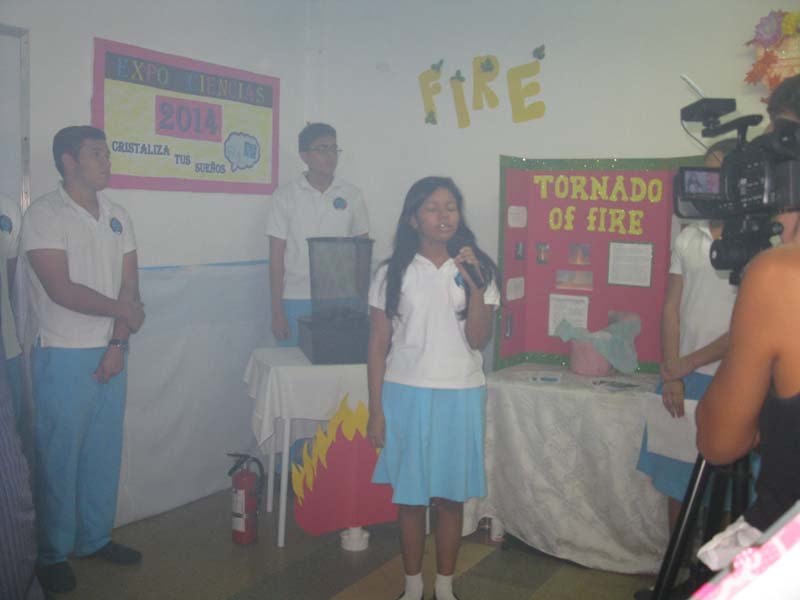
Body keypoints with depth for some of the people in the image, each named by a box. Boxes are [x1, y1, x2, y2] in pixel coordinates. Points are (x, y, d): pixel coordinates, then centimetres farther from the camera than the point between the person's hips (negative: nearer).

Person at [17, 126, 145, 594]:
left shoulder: (118, 216, 8)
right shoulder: (44, 215, -10)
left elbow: (130, 287, 5)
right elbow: (62, 290, -17)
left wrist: (117, 344, -5)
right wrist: (122, 311, -8)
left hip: (109, 352, 6)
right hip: (64, 356, -5)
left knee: (105, 450, 12)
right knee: (59, 455, 4)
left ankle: (95, 538, 28)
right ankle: (54, 553, 19)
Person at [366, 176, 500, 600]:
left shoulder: (476, 269, 2)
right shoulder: (391, 274, -1)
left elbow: (478, 339, -6)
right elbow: (378, 346, 1)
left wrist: (473, 284, -18)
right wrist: (375, 409, -2)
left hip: (459, 397, 1)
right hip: (406, 395, -1)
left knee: (451, 496, 9)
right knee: (410, 497, 7)